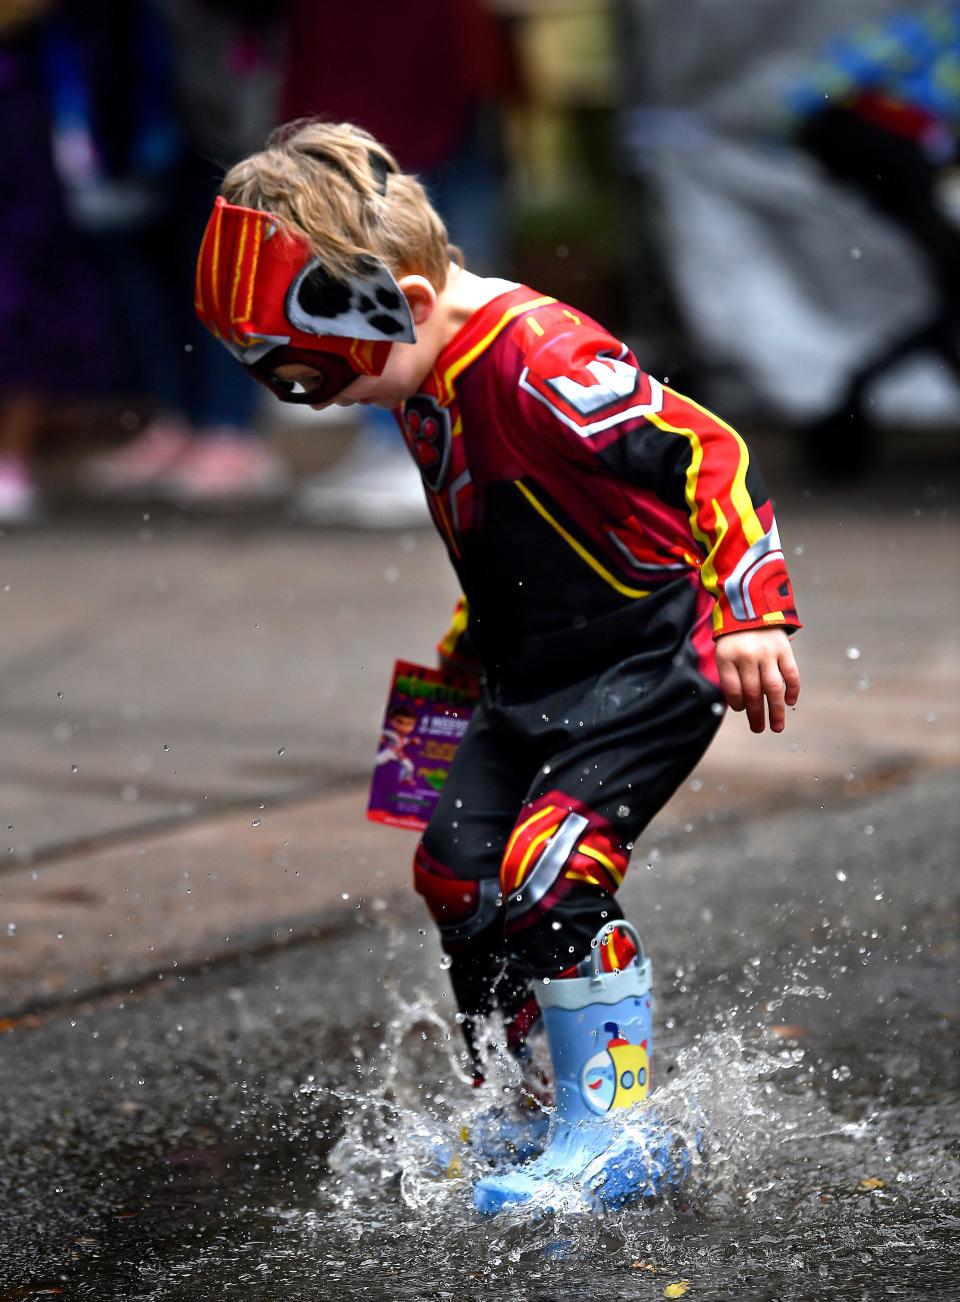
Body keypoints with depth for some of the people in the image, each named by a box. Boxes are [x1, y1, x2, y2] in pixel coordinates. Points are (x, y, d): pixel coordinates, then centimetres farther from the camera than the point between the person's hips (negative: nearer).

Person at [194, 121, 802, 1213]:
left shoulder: (541, 361, -27)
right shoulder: (426, 376, 4)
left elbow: (709, 456, -29)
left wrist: (753, 612, -33)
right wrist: (467, 647, 28)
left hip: (649, 662, -10)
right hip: (535, 677, 10)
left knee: (550, 868, -20)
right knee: (458, 874, 9)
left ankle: (615, 1137, -8)